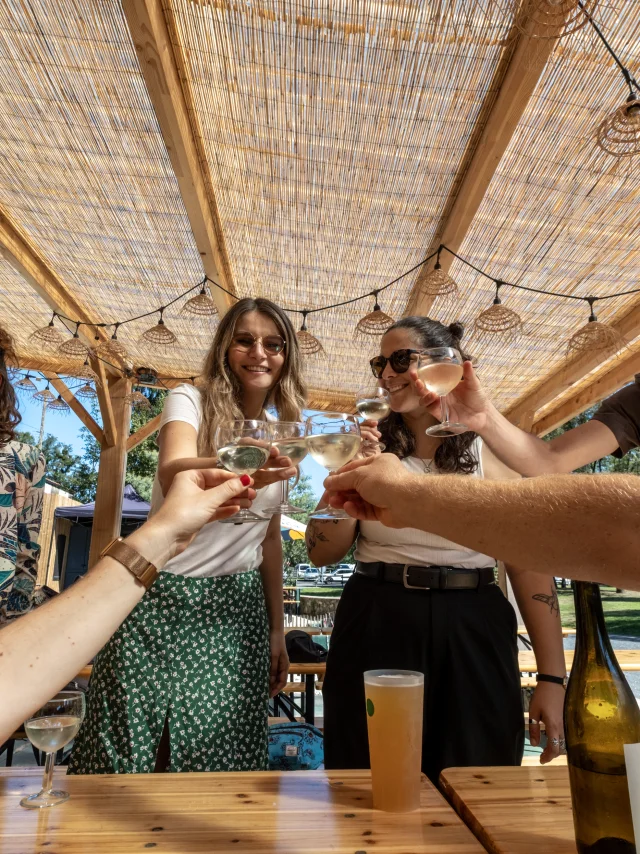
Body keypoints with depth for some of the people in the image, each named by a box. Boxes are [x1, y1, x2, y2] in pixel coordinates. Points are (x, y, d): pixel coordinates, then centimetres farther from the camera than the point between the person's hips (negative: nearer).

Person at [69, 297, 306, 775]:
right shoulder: (191, 402, -5)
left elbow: (270, 542, 11)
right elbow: (173, 478, -26)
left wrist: (278, 631, 11)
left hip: (238, 609, 4)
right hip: (163, 598, -3)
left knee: (216, 761, 6)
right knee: (123, 761, 6)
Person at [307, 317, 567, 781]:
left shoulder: (493, 451, -1)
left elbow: (533, 567, -1)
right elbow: (322, 551, 0)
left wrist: (552, 678, -4)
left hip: (472, 637, 0)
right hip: (376, 633, 1)